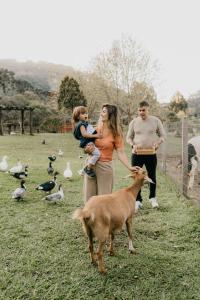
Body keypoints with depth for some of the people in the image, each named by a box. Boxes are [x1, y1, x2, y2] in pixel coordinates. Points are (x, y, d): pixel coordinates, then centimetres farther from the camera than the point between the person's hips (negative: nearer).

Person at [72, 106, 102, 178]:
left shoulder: (85, 123, 21)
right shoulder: (81, 124, -11)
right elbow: (84, 134, -24)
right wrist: (95, 135, -25)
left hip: (90, 142, 11)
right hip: (87, 143, -11)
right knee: (97, 153, -25)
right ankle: (88, 168, -17)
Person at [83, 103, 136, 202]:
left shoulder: (116, 133, -6)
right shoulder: (95, 129, 5)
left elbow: (120, 152, -11)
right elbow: (86, 144, 15)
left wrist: (129, 167, -23)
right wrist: (87, 149, -9)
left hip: (105, 166, -4)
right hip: (90, 164, 4)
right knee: (89, 197, 10)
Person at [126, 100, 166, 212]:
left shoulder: (156, 121, 0)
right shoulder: (134, 122, 2)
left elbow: (163, 135, 5)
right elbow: (129, 137, 8)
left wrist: (157, 143, -15)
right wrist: (133, 145, -12)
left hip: (151, 154, 0)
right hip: (136, 154, 1)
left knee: (152, 177, 13)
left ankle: (153, 198, 33)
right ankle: (138, 200, 16)